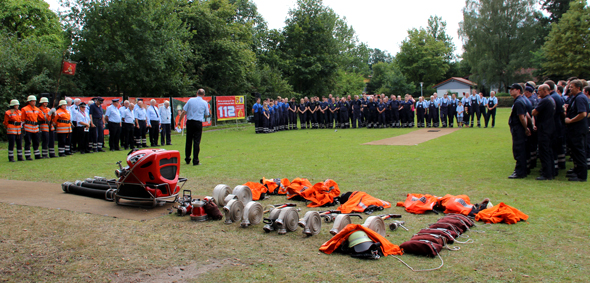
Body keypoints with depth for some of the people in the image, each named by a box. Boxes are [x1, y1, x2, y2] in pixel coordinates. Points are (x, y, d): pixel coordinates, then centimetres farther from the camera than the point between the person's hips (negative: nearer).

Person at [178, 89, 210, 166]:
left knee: (188, 141, 10)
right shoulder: (205, 103, 0)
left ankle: (187, 159, 19)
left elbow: (184, 112, -1)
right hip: (198, 123, -1)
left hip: (189, 122, 2)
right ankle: (195, 161, 0)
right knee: (196, 141, 1)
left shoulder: (190, 100, 1)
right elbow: (206, 115, 8)